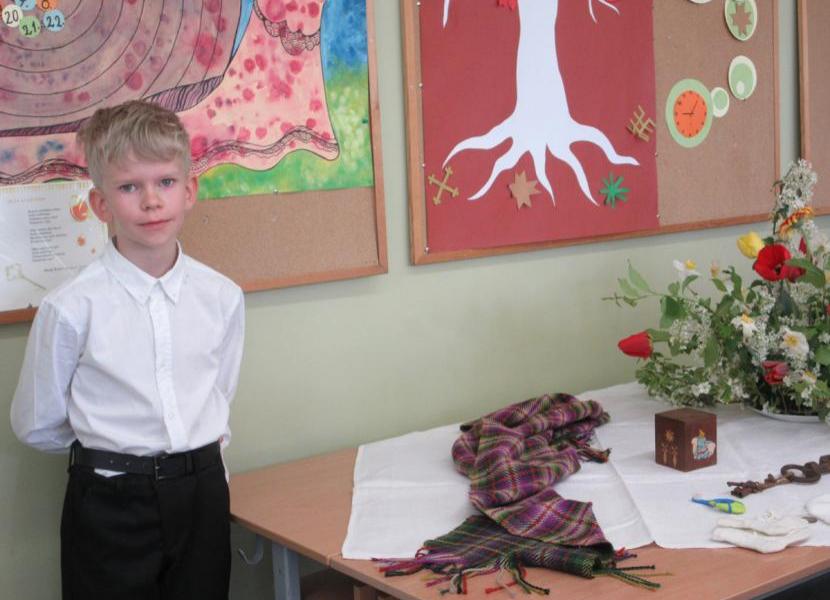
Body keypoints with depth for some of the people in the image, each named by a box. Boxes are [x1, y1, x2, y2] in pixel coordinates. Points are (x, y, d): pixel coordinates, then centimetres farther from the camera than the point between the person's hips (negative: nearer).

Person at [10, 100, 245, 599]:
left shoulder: (222, 298, -2)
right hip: (111, 504, -3)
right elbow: (36, 425, -2)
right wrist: (115, 447, 3)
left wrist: (200, 455, 2)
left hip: (201, 494, 3)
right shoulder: (71, 309, -12)